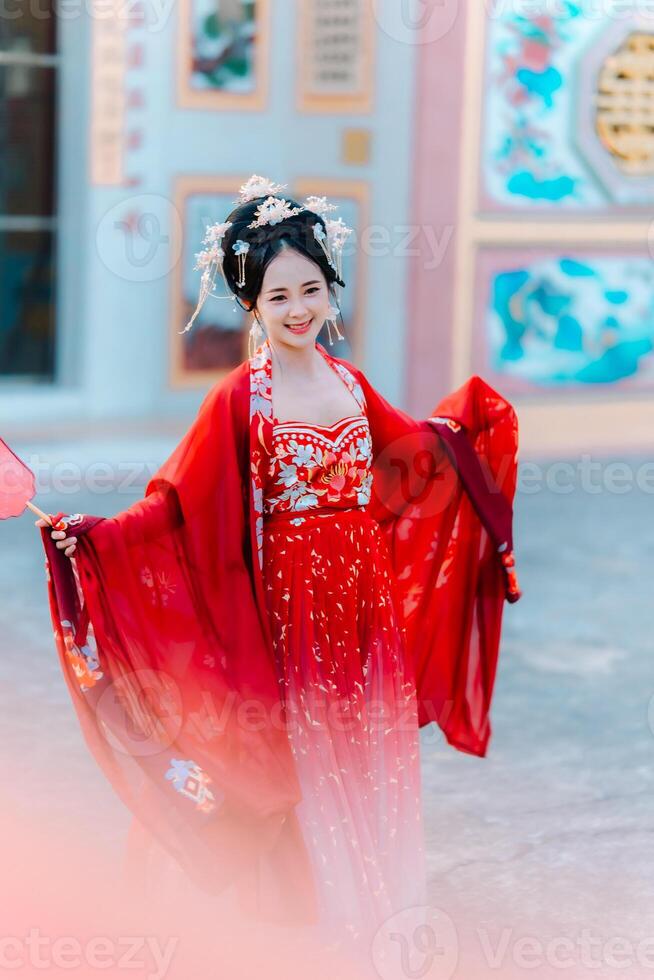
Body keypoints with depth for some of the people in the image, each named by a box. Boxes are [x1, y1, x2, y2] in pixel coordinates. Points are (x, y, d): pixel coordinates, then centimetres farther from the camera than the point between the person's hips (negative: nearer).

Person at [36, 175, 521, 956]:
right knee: (307, 742, 7)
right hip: (292, 596, -5)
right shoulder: (241, 400, -13)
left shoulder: (347, 381, 3)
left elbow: (406, 445, 22)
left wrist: (469, 415, 25)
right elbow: (177, 502, -16)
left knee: (372, 737, 14)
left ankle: (379, 888, 32)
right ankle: (327, 899, 24)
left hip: (366, 591, 5)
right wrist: (91, 534, -28)